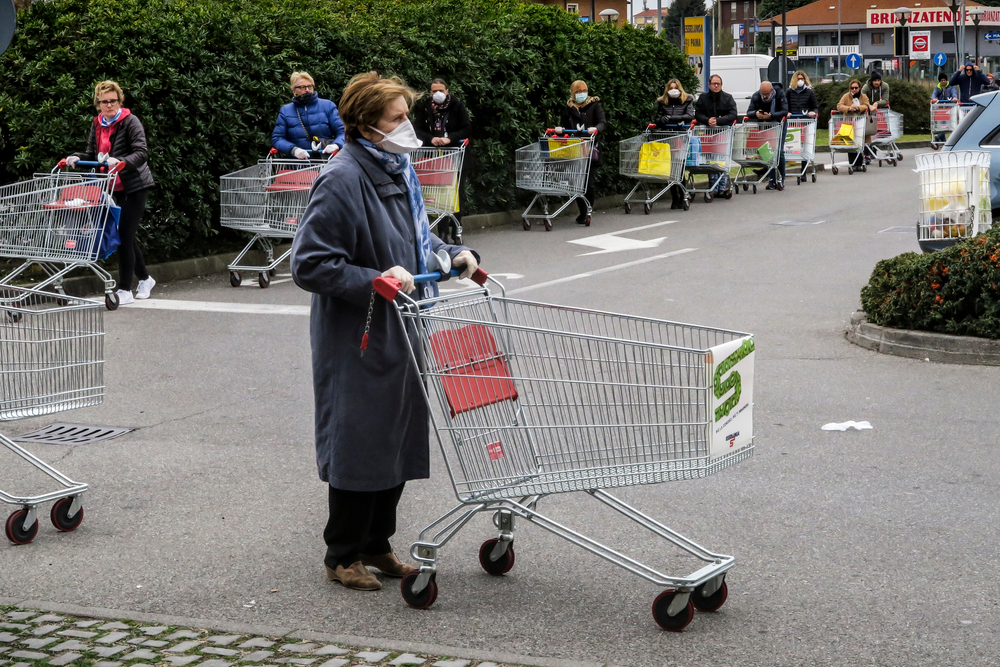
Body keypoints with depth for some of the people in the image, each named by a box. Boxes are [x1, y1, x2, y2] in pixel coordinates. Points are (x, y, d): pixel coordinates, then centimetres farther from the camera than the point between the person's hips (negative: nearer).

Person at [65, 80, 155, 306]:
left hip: (135, 186, -7)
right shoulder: (97, 125, 9)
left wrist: (121, 162, -35)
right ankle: (145, 279, 31)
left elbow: (142, 153, -18)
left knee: (124, 234, -11)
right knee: (126, 236, 13)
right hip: (116, 188, 7)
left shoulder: (130, 121, -10)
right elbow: (91, 154, 12)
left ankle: (125, 290, -5)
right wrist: (75, 158, -9)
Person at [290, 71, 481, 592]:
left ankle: (376, 544, 29)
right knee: (359, 442, 1)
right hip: (358, 340, -9)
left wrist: (454, 255, 8)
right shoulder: (342, 181, -19)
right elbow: (309, 264, -21)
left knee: (400, 437, 15)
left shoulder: (398, 171, 8)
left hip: (401, 333, 9)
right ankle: (343, 555, 17)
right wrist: (375, 281, -25)